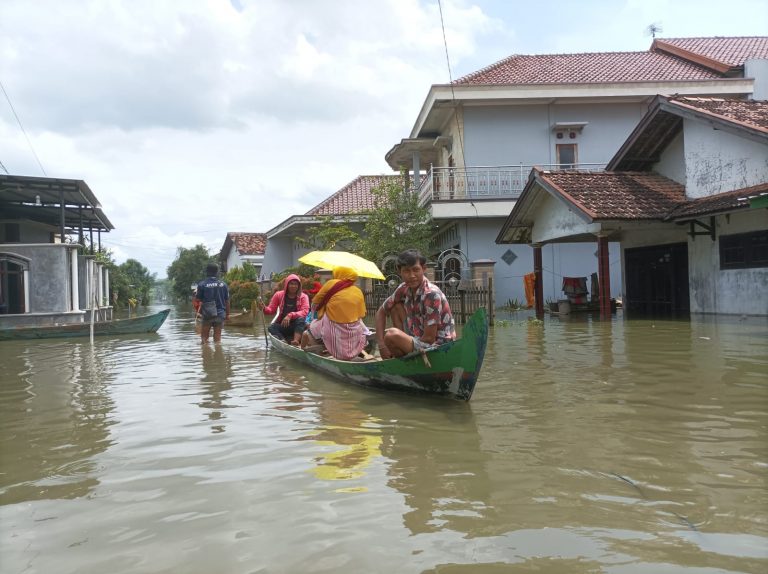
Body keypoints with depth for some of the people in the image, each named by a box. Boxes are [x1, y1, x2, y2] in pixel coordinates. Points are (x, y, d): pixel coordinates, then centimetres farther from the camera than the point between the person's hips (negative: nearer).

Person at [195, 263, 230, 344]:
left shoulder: (202, 284, -8)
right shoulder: (223, 284, 0)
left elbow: (197, 300, -7)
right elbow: (227, 301, 3)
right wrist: (227, 314, 13)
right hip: (220, 314, 2)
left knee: (204, 336, 9)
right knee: (217, 336, 9)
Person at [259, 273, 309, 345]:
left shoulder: (303, 296, -3)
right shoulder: (279, 295, 5)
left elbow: (304, 312, -17)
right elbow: (271, 310, 5)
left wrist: (290, 315, -32)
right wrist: (264, 308, -19)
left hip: (297, 325, -2)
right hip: (282, 325, 2)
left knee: (301, 319, -34)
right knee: (272, 327, -27)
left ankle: (296, 341, -54)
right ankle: (284, 342, -52)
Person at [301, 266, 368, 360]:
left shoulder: (331, 284, -1)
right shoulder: (358, 292, 5)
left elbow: (314, 305, 3)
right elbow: (361, 315, 2)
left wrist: (321, 315, 20)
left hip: (332, 329, -2)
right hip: (354, 333, 2)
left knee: (307, 334, 22)